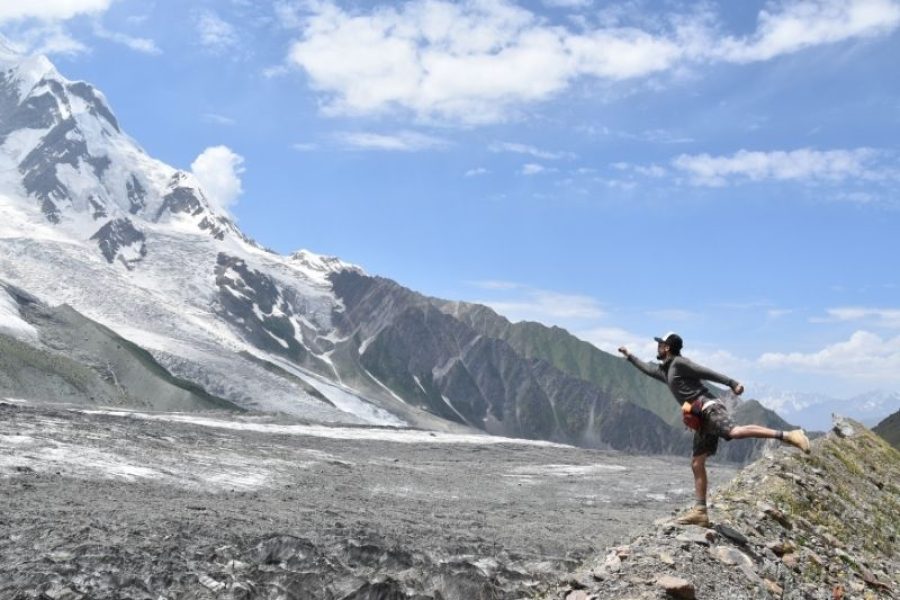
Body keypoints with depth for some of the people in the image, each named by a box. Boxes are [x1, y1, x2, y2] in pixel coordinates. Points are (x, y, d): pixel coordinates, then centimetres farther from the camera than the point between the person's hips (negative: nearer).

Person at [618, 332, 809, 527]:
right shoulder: (664, 369, 27)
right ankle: (700, 511, 2)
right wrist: (629, 356, 55)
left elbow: (707, 373, -9)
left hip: (708, 408, -9)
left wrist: (732, 383, -18)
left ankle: (787, 436, -39)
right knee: (697, 464, 4)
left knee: (735, 432, -34)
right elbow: (647, 367, 46)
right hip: (701, 419, 9)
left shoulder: (678, 363, 1)